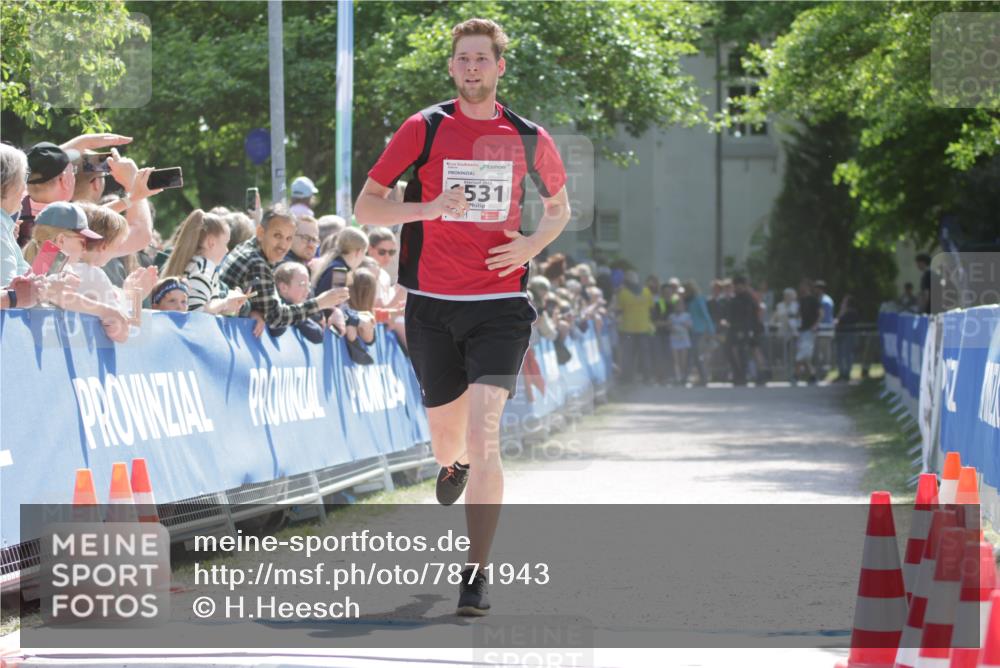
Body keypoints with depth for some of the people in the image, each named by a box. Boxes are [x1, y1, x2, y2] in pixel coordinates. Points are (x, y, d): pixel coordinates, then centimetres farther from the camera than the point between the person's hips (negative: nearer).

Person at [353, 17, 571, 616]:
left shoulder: (529, 138, 4)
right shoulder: (424, 129, 0)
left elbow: (560, 205, 21)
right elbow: (366, 208, 1)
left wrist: (532, 244, 0)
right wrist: (429, 207, -16)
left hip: (500, 304, -1)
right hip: (432, 303, 1)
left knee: (483, 433, -16)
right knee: (445, 430, 14)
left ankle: (477, 573, -13)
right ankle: (452, 471, 54)